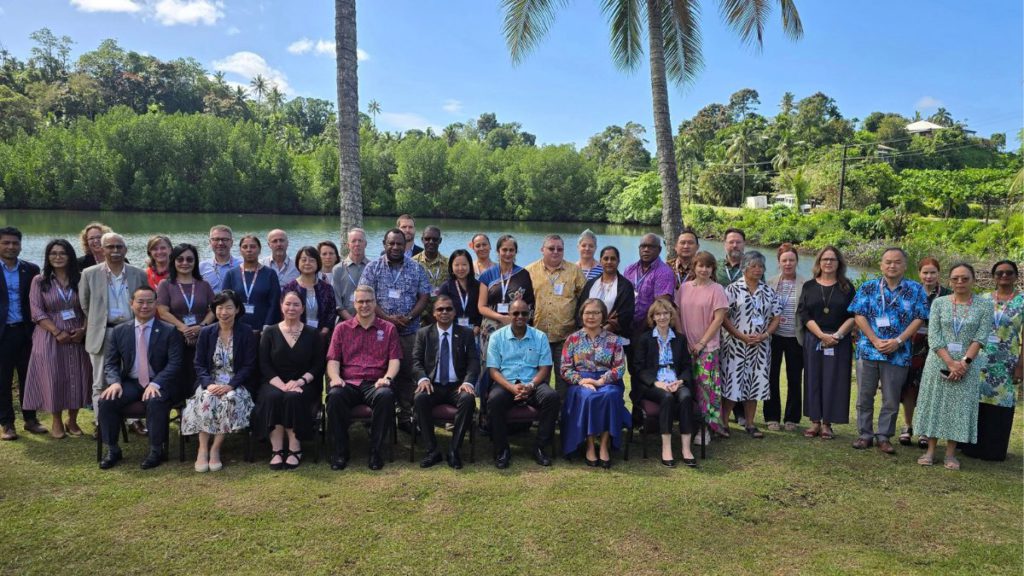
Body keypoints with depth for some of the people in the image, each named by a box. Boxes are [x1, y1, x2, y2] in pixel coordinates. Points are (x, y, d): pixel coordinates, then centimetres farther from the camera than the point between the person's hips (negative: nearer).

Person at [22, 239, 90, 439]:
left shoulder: (80, 280, 5)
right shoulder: (39, 281, 0)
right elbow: (37, 311, -7)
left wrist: (83, 330, -11)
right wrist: (57, 333, -16)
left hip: (78, 338, 2)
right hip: (50, 338, -1)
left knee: (76, 379, 4)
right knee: (53, 379, 1)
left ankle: (72, 420, 19)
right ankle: (57, 422, 16)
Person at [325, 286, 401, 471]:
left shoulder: (388, 329, 16)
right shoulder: (342, 328, 19)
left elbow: (394, 359, 8)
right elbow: (333, 359, 11)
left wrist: (387, 378, -13)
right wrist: (335, 377, -10)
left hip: (375, 384, -1)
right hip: (348, 383, 1)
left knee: (386, 395, -36)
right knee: (335, 395, -34)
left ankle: (376, 451, -21)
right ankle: (340, 452, -18)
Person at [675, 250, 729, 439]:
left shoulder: (716, 289, -4)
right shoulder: (685, 287, 7)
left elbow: (719, 319, -8)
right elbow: (677, 314, 10)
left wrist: (701, 343, -11)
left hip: (708, 347, -4)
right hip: (686, 346, 4)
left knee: (706, 387, -5)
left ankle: (706, 427, 5)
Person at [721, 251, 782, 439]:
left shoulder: (769, 291, 9)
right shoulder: (733, 289, -3)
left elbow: (776, 318, 9)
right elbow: (723, 317, -7)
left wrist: (764, 335, -8)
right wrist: (742, 336, -14)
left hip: (760, 346, 4)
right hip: (737, 344, -4)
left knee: (755, 384, 8)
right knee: (733, 383, -5)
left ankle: (749, 424, 18)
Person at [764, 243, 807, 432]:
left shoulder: (805, 284, -1)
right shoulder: (770, 283, 4)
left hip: (795, 337, -1)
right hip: (774, 336, 1)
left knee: (795, 379, 7)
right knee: (772, 377, 5)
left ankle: (791, 418, 20)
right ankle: (772, 417, 16)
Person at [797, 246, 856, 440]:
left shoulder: (847, 287, 6)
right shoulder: (809, 286, 7)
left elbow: (853, 316, 0)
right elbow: (804, 314, -2)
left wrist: (837, 335, -13)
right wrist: (822, 335, -13)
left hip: (839, 341, 0)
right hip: (813, 340, 1)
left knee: (833, 380, 0)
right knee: (813, 379, 2)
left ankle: (827, 423, 5)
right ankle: (815, 421, 8)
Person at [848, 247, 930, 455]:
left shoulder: (915, 290, 4)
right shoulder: (868, 287, 4)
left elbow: (918, 318, -1)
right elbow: (859, 315, -1)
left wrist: (898, 341, -12)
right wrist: (875, 340, -12)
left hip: (898, 353, 0)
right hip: (868, 350, 1)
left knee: (891, 399, 6)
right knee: (864, 395, 6)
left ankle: (884, 436, 18)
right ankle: (865, 434, 18)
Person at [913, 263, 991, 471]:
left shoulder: (985, 305, 1)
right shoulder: (939, 303, 2)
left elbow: (980, 338, -6)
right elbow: (934, 337, -5)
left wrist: (964, 362, -16)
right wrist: (950, 362, -15)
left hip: (968, 366, 0)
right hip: (939, 363, 1)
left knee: (960, 406, 2)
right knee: (934, 403, 3)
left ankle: (951, 453, 10)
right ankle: (930, 450, 12)